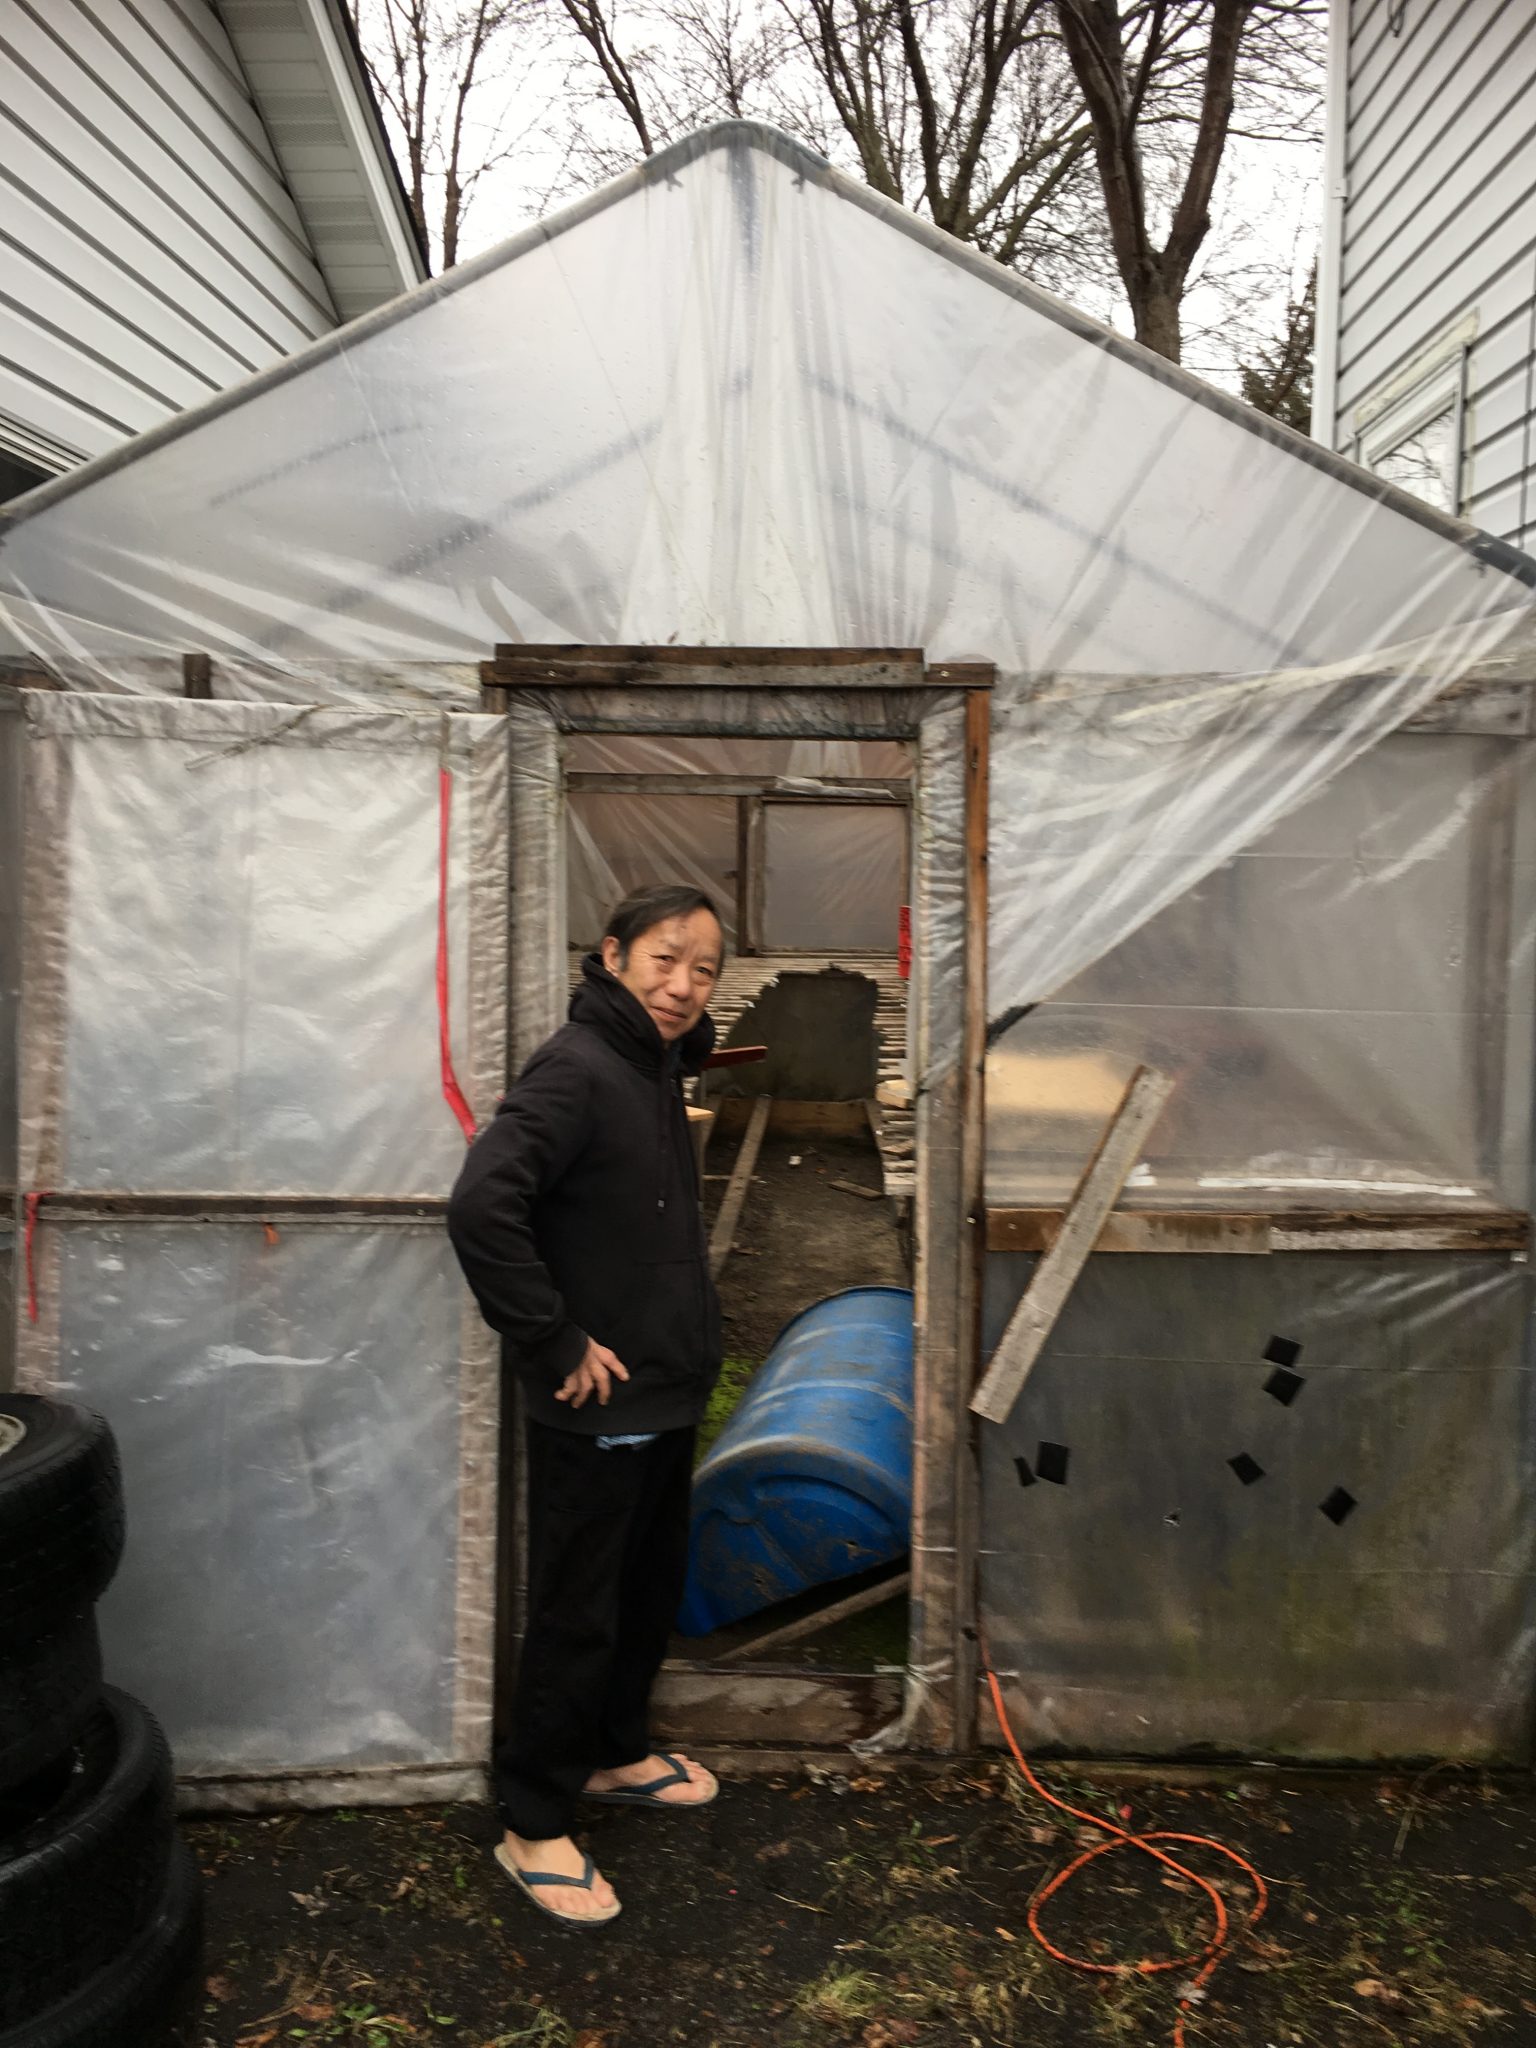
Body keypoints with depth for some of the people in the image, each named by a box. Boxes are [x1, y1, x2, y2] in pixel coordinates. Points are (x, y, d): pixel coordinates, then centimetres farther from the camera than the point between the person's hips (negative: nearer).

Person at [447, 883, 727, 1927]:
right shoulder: (575, 1070, -22)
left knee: (654, 1591, 23)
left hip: (666, 1396, 9)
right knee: (578, 1617, 5)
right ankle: (533, 1826, 25)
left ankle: (616, 1753, 44)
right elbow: (483, 1206, -33)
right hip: (597, 1409, -9)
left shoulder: (656, 1065, 6)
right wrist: (555, 1340, -26)